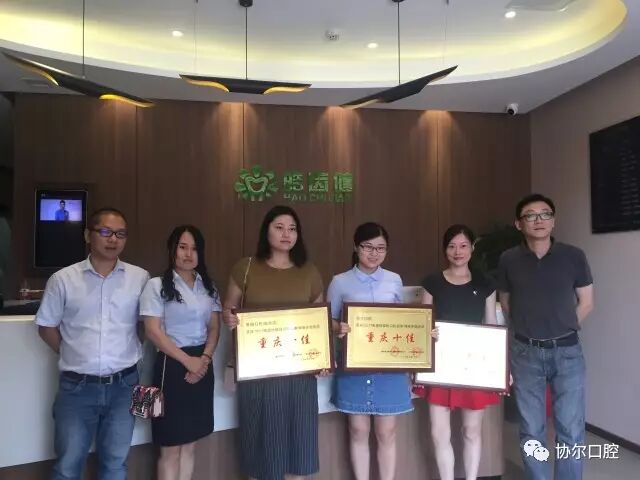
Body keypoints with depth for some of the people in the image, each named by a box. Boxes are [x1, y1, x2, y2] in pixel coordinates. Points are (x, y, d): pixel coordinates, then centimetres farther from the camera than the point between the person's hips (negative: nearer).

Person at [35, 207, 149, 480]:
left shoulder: (140, 278, -1)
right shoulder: (63, 279, -4)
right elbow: (46, 327, 6)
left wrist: (129, 352, 3)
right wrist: (74, 355, 3)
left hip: (123, 384, 1)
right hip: (76, 386, -1)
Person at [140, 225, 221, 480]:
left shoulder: (208, 286, 9)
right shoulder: (157, 285, -6)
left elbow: (214, 327, 8)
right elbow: (153, 331, -12)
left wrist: (204, 359, -9)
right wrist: (188, 361, -14)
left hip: (201, 366, 5)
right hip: (172, 365, -5)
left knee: (189, 444, 14)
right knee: (171, 447, 3)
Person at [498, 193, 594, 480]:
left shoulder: (574, 256, -3)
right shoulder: (509, 260, -2)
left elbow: (586, 302, 6)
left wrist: (562, 330, 6)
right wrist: (530, 331, 7)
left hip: (567, 352, 0)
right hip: (525, 353, 1)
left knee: (571, 432, 5)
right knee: (531, 433, 10)